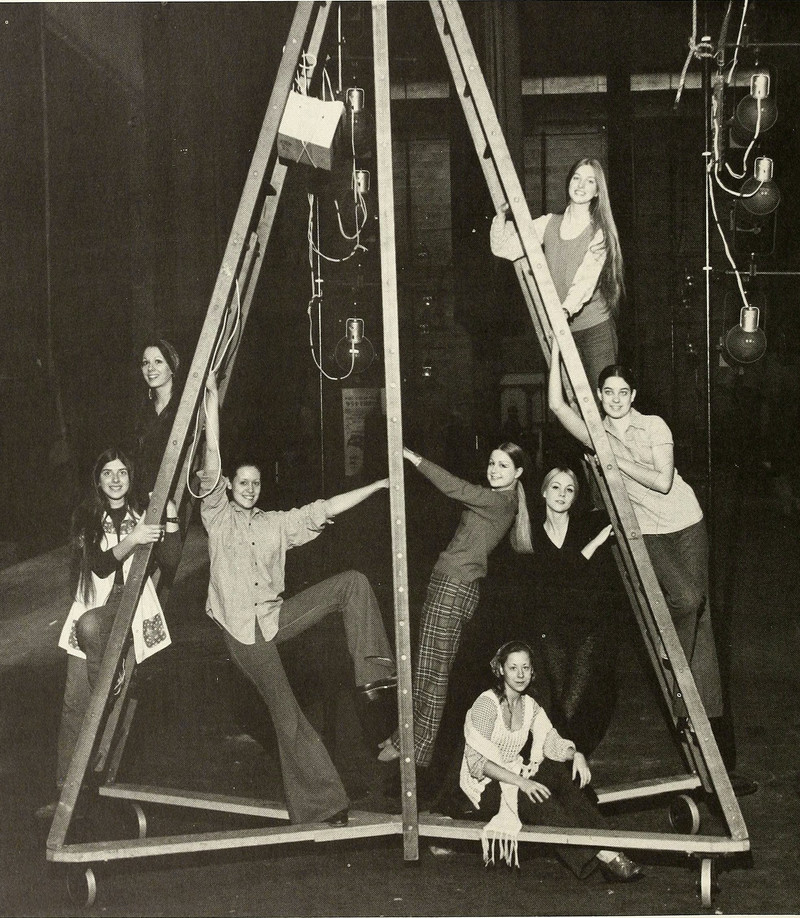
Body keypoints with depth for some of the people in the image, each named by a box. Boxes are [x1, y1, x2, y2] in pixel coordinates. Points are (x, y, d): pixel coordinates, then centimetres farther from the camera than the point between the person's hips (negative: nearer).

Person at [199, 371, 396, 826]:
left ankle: (373, 675, -18)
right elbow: (212, 461, -5)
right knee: (286, 712, -10)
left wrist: (378, 486, 6)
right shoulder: (218, 515, 4)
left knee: (352, 582, -12)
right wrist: (212, 397, -11)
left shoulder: (275, 524, 16)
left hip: (277, 615, 4)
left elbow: (322, 511, 11)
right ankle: (321, 805, -6)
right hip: (243, 628, -4)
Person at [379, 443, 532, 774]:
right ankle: (410, 736, 20)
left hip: (454, 586, -10)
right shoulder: (499, 501, 17)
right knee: (426, 668, 13)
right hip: (448, 582, 10)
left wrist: (414, 458, -13)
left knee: (432, 671, -5)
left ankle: (418, 749, 1)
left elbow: (454, 488, -17)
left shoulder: (501, 501, -12)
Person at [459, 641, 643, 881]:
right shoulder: (487, 704, -15)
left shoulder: (529, 706, 7)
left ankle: (608, 851, -31)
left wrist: (576, 755, -21)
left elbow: (552, 743, 2)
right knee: (539, 797, -33)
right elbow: (476, 762, -22)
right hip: (485, 788, -6)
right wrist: (521, 782, -30)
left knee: (561, 772, -21)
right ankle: (603, 854, -38)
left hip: (514, 777, 6)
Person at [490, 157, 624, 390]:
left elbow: (586, 279, -17)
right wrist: (502, 214, -13)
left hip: (594, 328, -3)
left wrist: (566, 310, -34)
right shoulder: (549, 224, 8)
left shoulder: (599, 232, -3)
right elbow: (502, 248, 4)